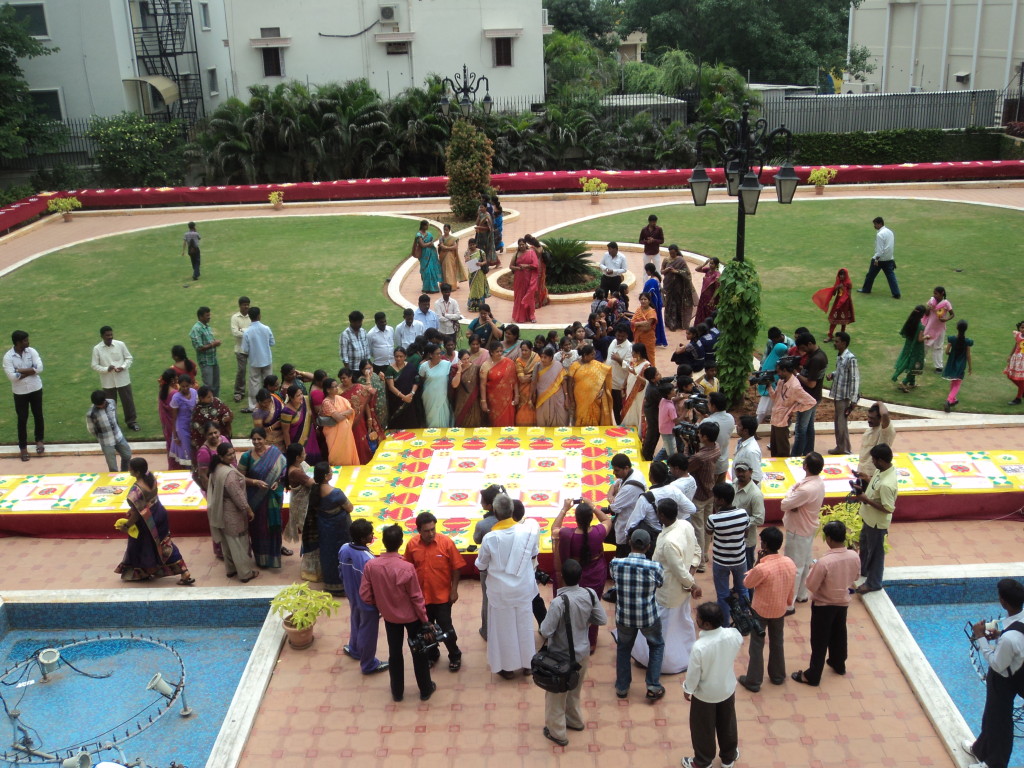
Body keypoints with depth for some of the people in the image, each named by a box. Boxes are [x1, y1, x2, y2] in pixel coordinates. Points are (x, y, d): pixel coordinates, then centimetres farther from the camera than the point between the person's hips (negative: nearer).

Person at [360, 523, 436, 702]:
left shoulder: (370, 565, -19)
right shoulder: (407, 568, -28)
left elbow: (365, 595, -9)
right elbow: (416, 598, -18)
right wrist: (425, 620, -5)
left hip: (389, 616, 3)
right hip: (411, 616, -3)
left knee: (394, 653, 21)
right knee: (418, 652, 17)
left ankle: (397, 692, 34)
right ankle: (425, 689, 32)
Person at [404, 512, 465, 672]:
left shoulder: (446, 542, -17)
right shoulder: (412, 544, -10)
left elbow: (457, 567, -9)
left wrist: (454, 590, -8)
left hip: (443, 595, -3)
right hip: (421, 596, 3)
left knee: (446, 628, 7)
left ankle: (455, 656, 31)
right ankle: (431, 654, 41)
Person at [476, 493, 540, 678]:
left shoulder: (490, 538, -24)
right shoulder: (527, 530, -18)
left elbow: (481, 566, -8)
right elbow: (533, 554, 1)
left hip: (500, 590, -2)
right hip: (523, 587, 2)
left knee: (504, 628, 15)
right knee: (524, 625, 20)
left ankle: (507, 667, 29)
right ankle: (527, 663, 36)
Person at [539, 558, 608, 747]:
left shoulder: (559, 602, -31)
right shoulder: (590, 594, -15)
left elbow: (545, 632, -26)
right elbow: (602, 620, -3)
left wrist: (544, 623, -5)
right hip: (583, 653, 5)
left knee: (556, 694, 16)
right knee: (574, 690, 29)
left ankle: (557, 733, 30)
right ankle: (575, 720, 48)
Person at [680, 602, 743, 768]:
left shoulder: (699, 647, -36)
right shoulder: (733, 635, -24)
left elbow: (693, 674, -22)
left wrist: (687, 689, -3)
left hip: (705, 694, -4)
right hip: (727, 689, 4)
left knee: (703, 729, 20)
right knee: (727, 725, 27)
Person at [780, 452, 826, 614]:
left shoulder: (806, 489, -34)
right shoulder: (818, 481, -4)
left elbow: (784, 505, -24)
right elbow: (795, 488, 4)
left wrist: (791, 494, -7)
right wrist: (793, 495, -16)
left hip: (798, 531, -9)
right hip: (809, 528, 9)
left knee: (794, 568, 1)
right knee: (805, 563, 23)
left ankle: (789, 605, 10)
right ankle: (801, 594, 40)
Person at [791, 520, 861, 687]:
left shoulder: (824, 561, -33)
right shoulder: (854, 556, -14)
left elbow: (811, 586, -21)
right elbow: (853, 579, 3)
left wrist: (813, 569, -6)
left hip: (823, 605, -6)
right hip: (843, 602, 6)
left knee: (819, 640, 8)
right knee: (839, 634, 26)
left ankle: (813, 676, 20)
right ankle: (839, 665, 46)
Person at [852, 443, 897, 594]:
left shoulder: (887, 484, -38)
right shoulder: (882, 470, -10)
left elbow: (888, 508, -30)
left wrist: (866, 499, -28)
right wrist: (867, 479, -6)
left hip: (877, 522, -9)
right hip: (869, 517, 9)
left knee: (875, 551, 12)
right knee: (865, 543, 30)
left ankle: (873, 583, 32)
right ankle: (863, 569, 54)